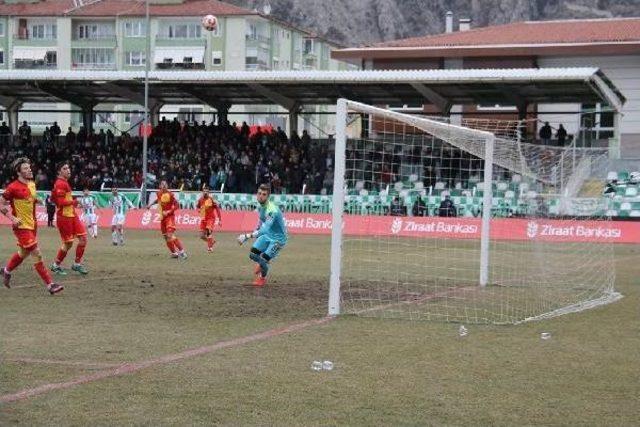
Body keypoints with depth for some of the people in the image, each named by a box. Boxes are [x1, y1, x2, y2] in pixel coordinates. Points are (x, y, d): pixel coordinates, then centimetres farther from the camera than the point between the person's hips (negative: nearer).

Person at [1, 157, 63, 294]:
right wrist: (12, 218, -17)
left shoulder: (32, 184, 8)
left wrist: (36, 200, 8)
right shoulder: (13, 187, -15)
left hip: (32, 225, 8)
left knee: (24, 253, 23)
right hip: (22, 226, -8)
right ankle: (50, 285, -10)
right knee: (37, 254, -11)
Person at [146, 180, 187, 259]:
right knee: (166, 237, 9)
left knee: (170, 235, -21)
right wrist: (151, 204, 24)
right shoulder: (159, 193, 5)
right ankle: (174, 253, 20)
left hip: (169, 216, -7)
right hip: (162, 218, 7)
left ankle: (182, 252, -18)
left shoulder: (170, 194, -15)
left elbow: (176, 206, -13)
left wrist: (168, 212, -21)